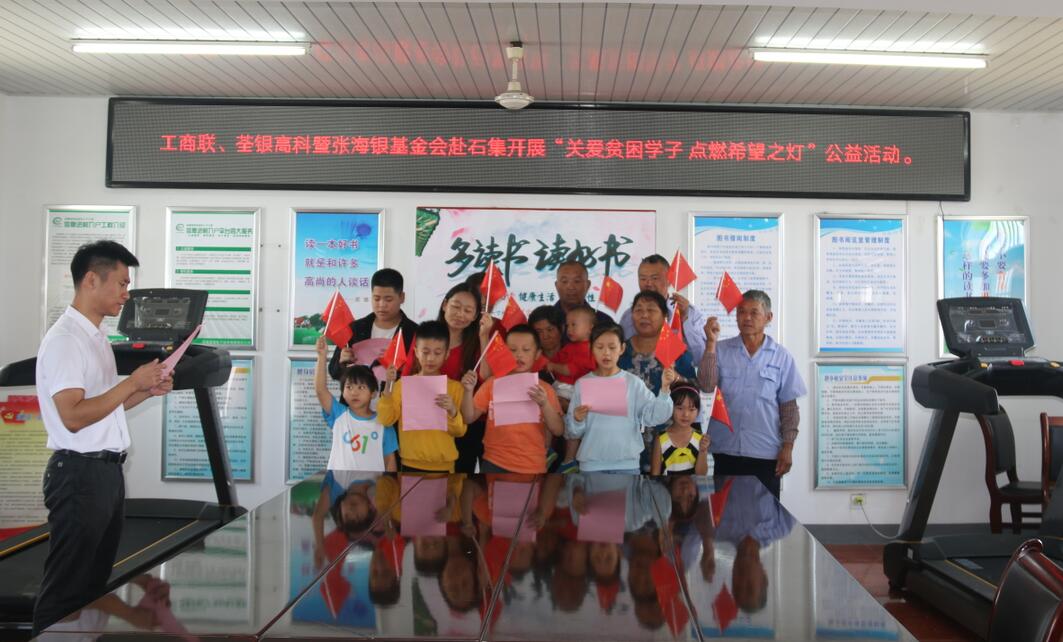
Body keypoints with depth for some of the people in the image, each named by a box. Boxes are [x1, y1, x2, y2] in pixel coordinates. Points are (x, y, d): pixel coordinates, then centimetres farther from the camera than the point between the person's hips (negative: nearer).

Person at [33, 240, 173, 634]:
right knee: (66, 587, 1)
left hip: (107, 471, 9)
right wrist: (131, 382, -20)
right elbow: (74, 416, -24)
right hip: (79, 473, -9)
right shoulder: (64, 339, -15)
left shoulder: (97, 337, 14)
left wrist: (146, 391, 6)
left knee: (95, 581, 17)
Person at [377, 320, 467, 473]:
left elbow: (459, 431, -1)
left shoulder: (455, 387, 0)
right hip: (411, 463, 0)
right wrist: (388, 387, -16)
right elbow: (385, 420, -6)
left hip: (443, 465, 0)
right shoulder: (403, 384, 1)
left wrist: (453, 411, -21)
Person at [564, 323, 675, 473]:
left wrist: (664, 388, -18)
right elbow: (571, 432, 3)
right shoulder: (582, 384, 2)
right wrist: (577, 419, -18)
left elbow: (654, 416, -7)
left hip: (626, 463, 0)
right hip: (591, 464, 1)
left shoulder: (633, 382, 1)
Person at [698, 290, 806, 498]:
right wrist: (711, 342, -15)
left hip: (766, 452, -1)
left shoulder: (782, 356, 1)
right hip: (726, 451, 1)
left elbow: (788, 406, 3)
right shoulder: (721, 350, 2)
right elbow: (706, 385, -11)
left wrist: (788, 447, -1)